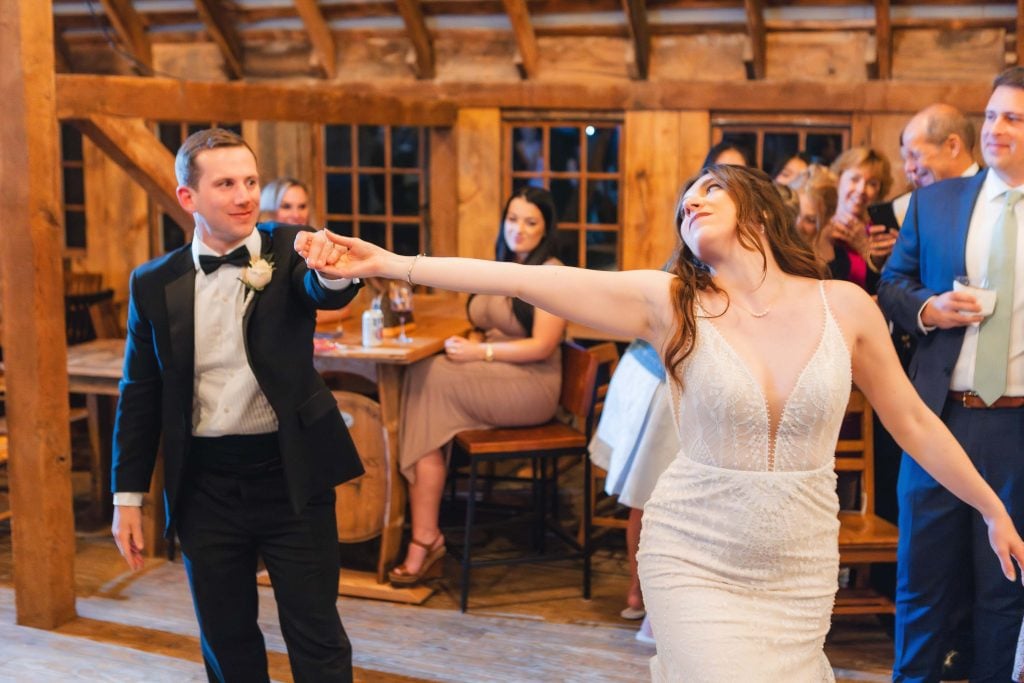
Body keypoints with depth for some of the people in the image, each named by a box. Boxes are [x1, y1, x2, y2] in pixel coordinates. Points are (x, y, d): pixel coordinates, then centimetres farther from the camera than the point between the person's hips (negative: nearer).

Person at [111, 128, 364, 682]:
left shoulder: (288, 252, -3)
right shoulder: (154, 283, 0)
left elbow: (325, 293, -25)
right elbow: (140, 397, 6)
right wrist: (127, 497, 5)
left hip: (291, 475, -2)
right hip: (204, 485, 2)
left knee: (316, 638, 6)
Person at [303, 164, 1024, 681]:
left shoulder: (845, 305, -3)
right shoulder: (669, 302, -8)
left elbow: (913, 420, 7)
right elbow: (528, 280, -16)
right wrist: (392, 263, -22)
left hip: (802, 569, 2)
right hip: (696, 562, -2)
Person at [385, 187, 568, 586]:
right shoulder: (502, 271, 21)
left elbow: (542, 346, -13)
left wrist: (481, 352, -16)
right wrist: (466, 344, 0)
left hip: (530, 386, -7)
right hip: (494, 382, 7)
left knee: (431, 379, -24)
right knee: (422, 380, -21)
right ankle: (425, 537, -25)